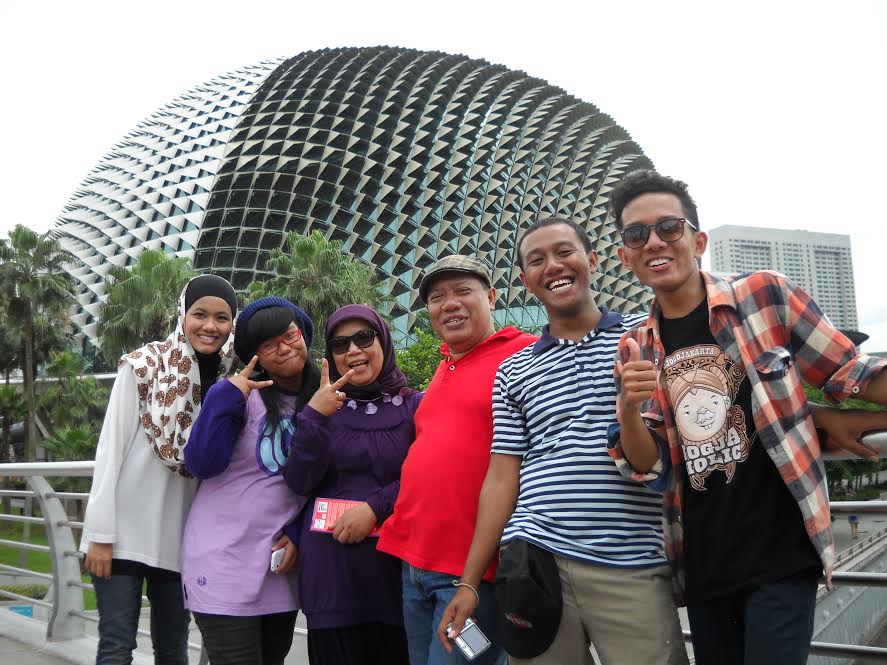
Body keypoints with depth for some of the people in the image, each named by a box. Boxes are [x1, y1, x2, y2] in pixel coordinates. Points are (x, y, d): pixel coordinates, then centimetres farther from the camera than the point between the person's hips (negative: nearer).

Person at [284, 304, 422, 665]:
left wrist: (376, 506, -14)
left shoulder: (415, 405, 2)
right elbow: (299, 482, -3)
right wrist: (314, 417, -14)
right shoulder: (324, 405, 8)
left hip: (394, 562, -1)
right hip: (328, 566, 1)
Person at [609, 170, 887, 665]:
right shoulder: (635, 350, 3)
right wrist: (628, 410, -19)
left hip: (781, 557, -4)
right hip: (702, 570, 4)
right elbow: (649, 468, 1)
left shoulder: (765, 295, -7)